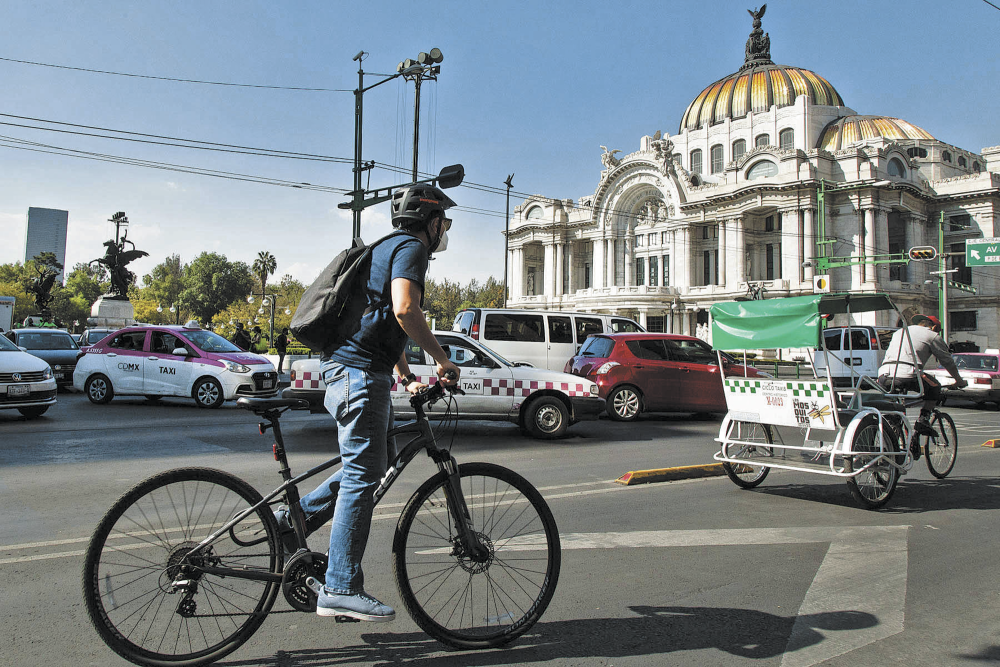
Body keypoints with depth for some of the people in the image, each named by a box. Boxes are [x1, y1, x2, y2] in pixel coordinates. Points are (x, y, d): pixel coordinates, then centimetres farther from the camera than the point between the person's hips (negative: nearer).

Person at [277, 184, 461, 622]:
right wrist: (442, 360, -15)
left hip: (348, 368, 10)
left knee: (379, 462, 17)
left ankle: (294, 518, 19)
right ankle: (342, 590, -3)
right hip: (359, 371, -10)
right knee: (362, 475, -8)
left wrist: (404, 376, 20)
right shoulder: (411, 247, -6)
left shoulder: (390, 247, 26)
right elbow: (405, 309, -25)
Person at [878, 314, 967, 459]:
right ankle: (923, 418, 9)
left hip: (884, 377, 5)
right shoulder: (932, 335, 16)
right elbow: (948, 362, 23)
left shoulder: (899, 332, 32)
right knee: (934, 386, 24)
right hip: (908, 377, -5)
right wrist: (959, 381, 39)